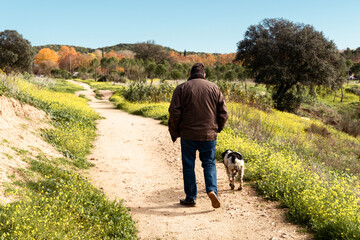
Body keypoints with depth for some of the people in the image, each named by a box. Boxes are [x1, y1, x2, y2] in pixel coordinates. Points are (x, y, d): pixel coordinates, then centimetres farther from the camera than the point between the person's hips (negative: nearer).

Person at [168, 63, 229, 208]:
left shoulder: (181, 88, -1)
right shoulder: (214, 88, 4)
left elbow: (174, 113, -8)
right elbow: (223, 113, 2)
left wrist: (176, 132, 5)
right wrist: (216, 129, 15)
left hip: (188, 135, -1)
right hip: (209, 135, 1)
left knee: (188, 166, 10)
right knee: (209, 163, 14)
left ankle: (191, 198, 16)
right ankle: (212, 189, -8)